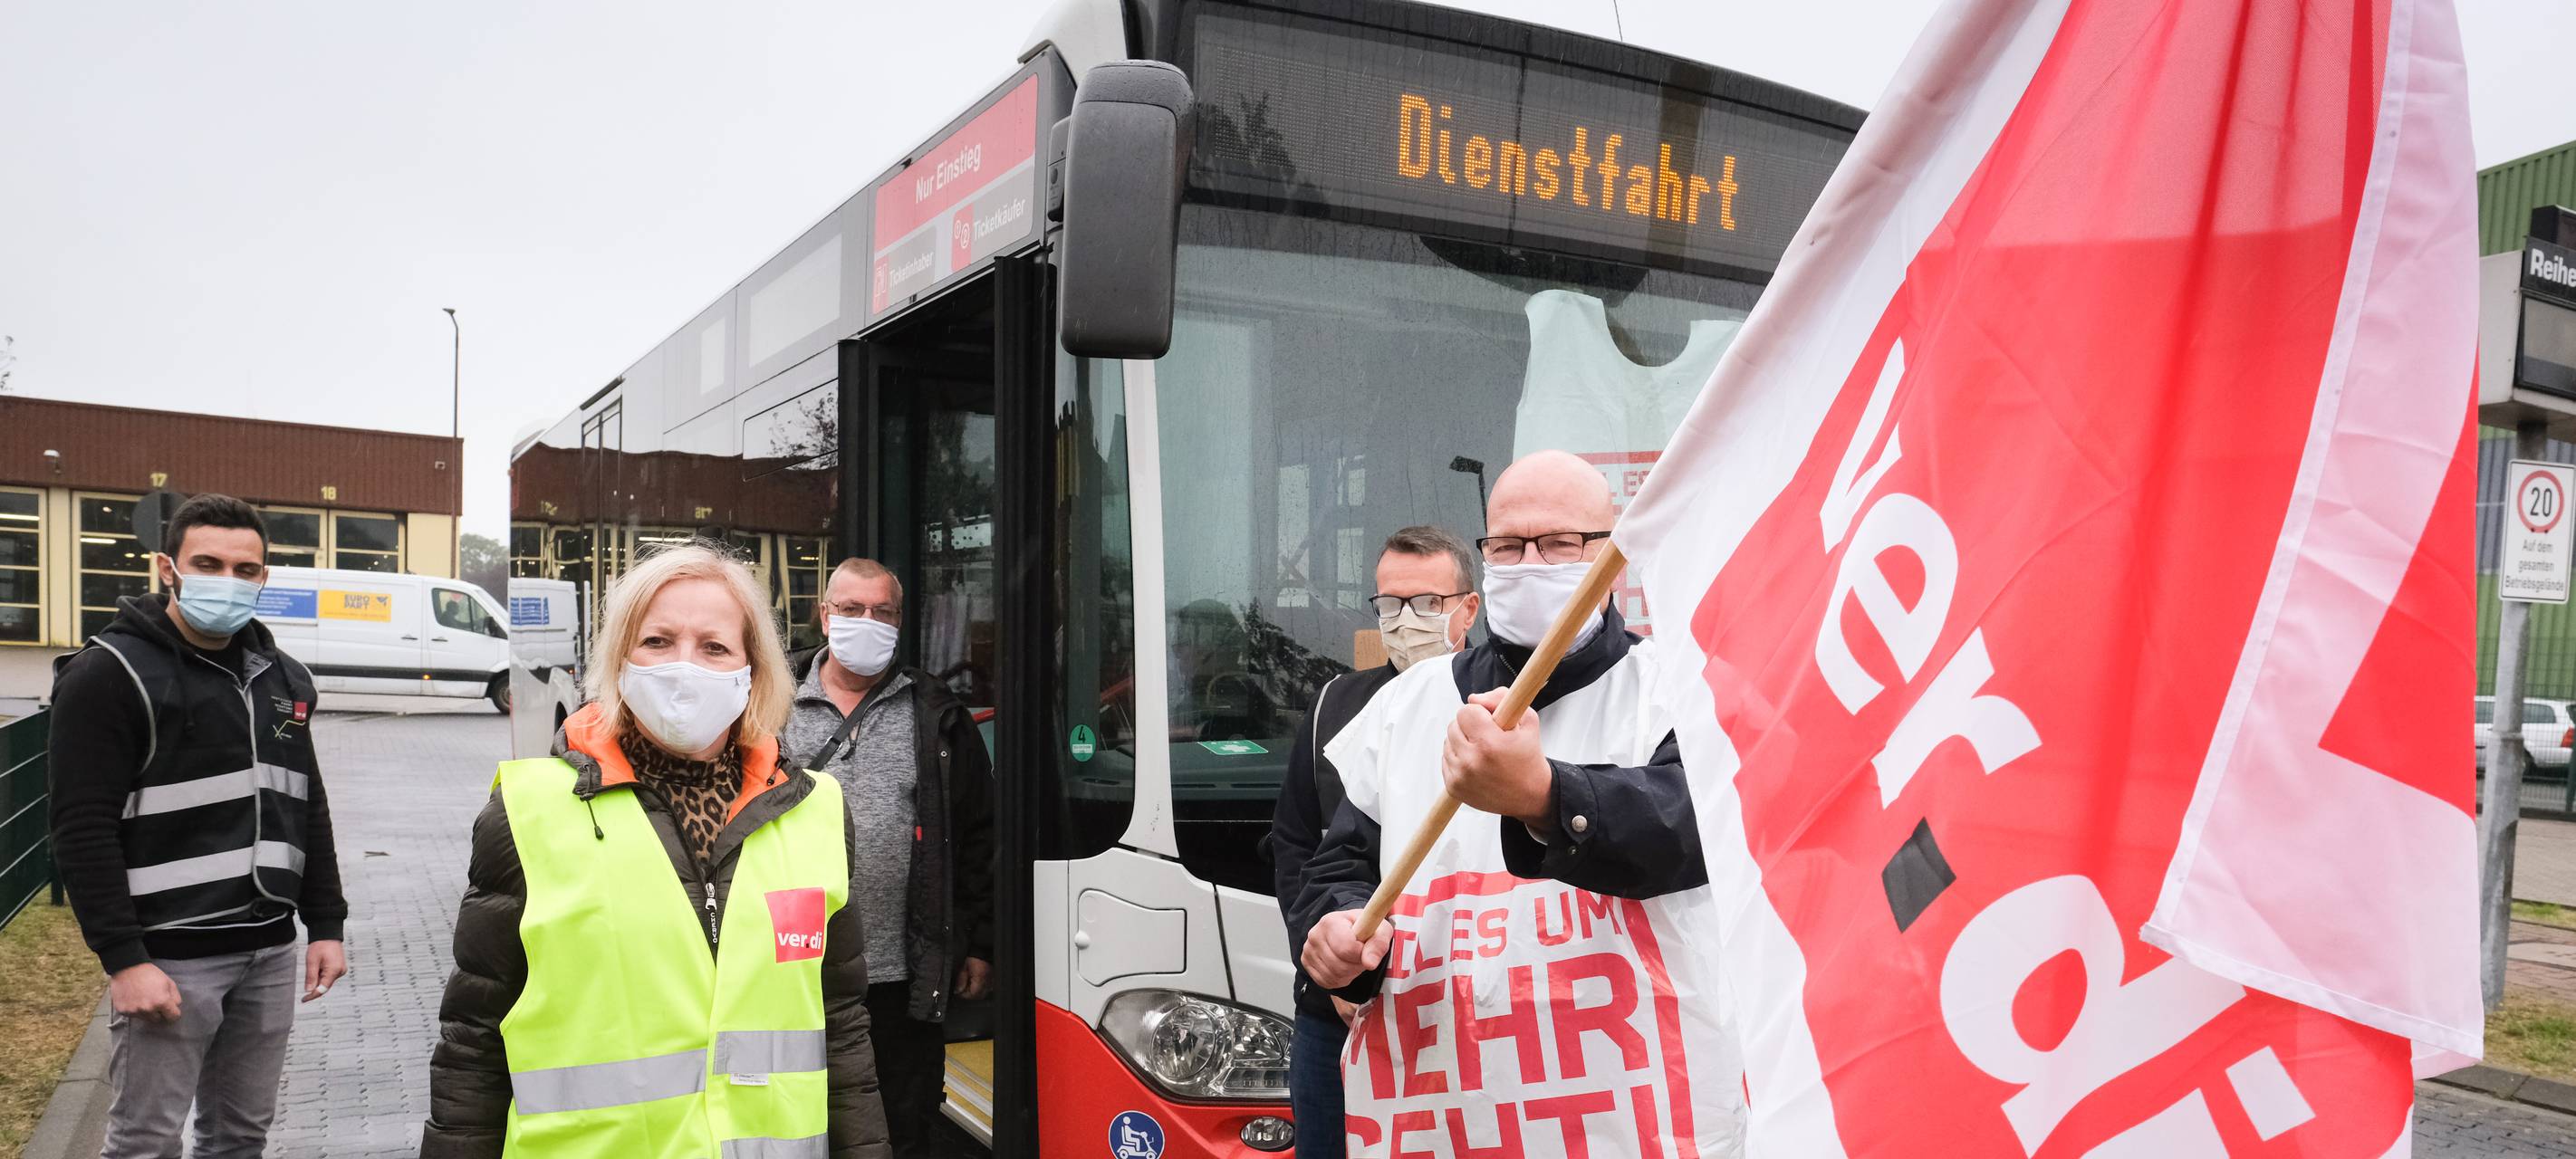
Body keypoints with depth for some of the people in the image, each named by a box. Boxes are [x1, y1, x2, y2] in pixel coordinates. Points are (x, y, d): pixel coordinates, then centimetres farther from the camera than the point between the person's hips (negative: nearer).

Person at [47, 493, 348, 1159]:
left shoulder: (284, 678, 12)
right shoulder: (110, 674, -8)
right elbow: (83, 831, -13)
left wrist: (325, 924, 12)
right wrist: (123, 959, -18)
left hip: (269, 953, 6)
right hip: (168, 957, -6)